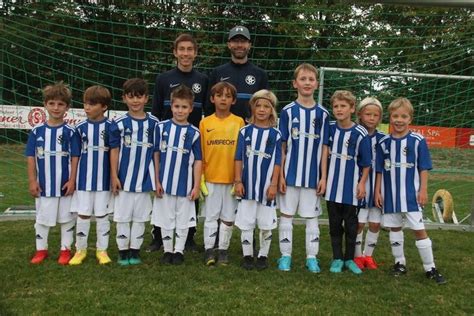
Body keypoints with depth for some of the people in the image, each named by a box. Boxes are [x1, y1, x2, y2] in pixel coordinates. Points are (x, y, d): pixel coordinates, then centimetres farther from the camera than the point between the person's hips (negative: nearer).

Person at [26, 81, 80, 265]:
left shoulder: (70, 132, -6)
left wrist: (72, 180, -10)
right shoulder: (37, 131, -2)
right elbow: (31, 157, 0)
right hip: (44, 184, 2)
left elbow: (75, 157, -5)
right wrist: (32, 181, -4)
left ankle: (65, 250, 22)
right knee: (42, 218, 13)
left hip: (64, 184, -1)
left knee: (66, 218, 9)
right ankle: (41, 250, 27)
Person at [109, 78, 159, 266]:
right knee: (122, 216, 7)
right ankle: (123, 251, 19)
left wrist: (157, 177, 4)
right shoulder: (119, 123, -5)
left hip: (145, 179, 2)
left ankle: (135, 250, 23)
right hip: (124, 178, -2)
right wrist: (114, 176, -6)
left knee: (141, 217, 10)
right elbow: (114, 150, -2)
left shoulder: (154, 123, 0)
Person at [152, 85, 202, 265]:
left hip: (185, 185, 0)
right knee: (166, 219, 10)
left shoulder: (193, 133, -2)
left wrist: (196, 186, -2)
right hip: (165, 183, 0)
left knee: (183, 220, 9)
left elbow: (197, 161, 1)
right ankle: (167, 250, 24)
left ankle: (179, 251, 23)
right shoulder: (162, 127, -1)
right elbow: (156, 155, 1)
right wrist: (157, 181, -3)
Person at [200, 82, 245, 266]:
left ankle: (223, 249, 21)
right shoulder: (205, 123, 2)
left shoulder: (239, 122, 0)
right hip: (211, 178, 0)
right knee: (211, 216, 7)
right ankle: (209, 249, 16)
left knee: (228, 217, 9)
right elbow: (199, 153, 3)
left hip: (232, 178, 0)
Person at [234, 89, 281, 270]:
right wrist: (238, 181, -4)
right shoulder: (245, 131, 1)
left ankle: (263, 255, 23)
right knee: (246, 223, 7)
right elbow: (239, 158, 2)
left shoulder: (276, 134, -1)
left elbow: (277, 162, -1)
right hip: (247, 185, 1)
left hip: (266, 186, 0)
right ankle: (247, 255, 19)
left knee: (266, 224, 8)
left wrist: (274, 184, -6)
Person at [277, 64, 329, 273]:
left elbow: (324, 148, 4)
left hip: (313, 175, 1)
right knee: (286, 214, 6)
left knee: (311, 216, 9)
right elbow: (281, 147, -1)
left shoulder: (322, 114, 3)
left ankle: (312, 257, 19)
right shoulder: (288, 111, -1)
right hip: (290, 174, -1)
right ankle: (285, 256, 17)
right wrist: (280, 175, -7)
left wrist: (323, 177, -1)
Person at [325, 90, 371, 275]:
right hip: (332, 185, 3)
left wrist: (362, 183, -8)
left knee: (351, 224, 9)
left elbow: (366, 163, -4)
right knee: (335, 224, 10)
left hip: (351, 187, -3)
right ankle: (337, 259, 22)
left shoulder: (360, 133, -10)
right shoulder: (329, 128, 0)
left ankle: (349, 259, 24)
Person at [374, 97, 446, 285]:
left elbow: (424, 168, -2)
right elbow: (379, 170, 7)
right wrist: (377, 192, 4)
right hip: (389, 195, 3)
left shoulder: (417, 141, -5)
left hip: (411, 194, -3)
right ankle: (400, 263, 27)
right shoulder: (383, 143, 3)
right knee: (394, 228, 13)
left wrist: (423, 190, -7)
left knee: (419, 229, -1)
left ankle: (430, 268, 10)